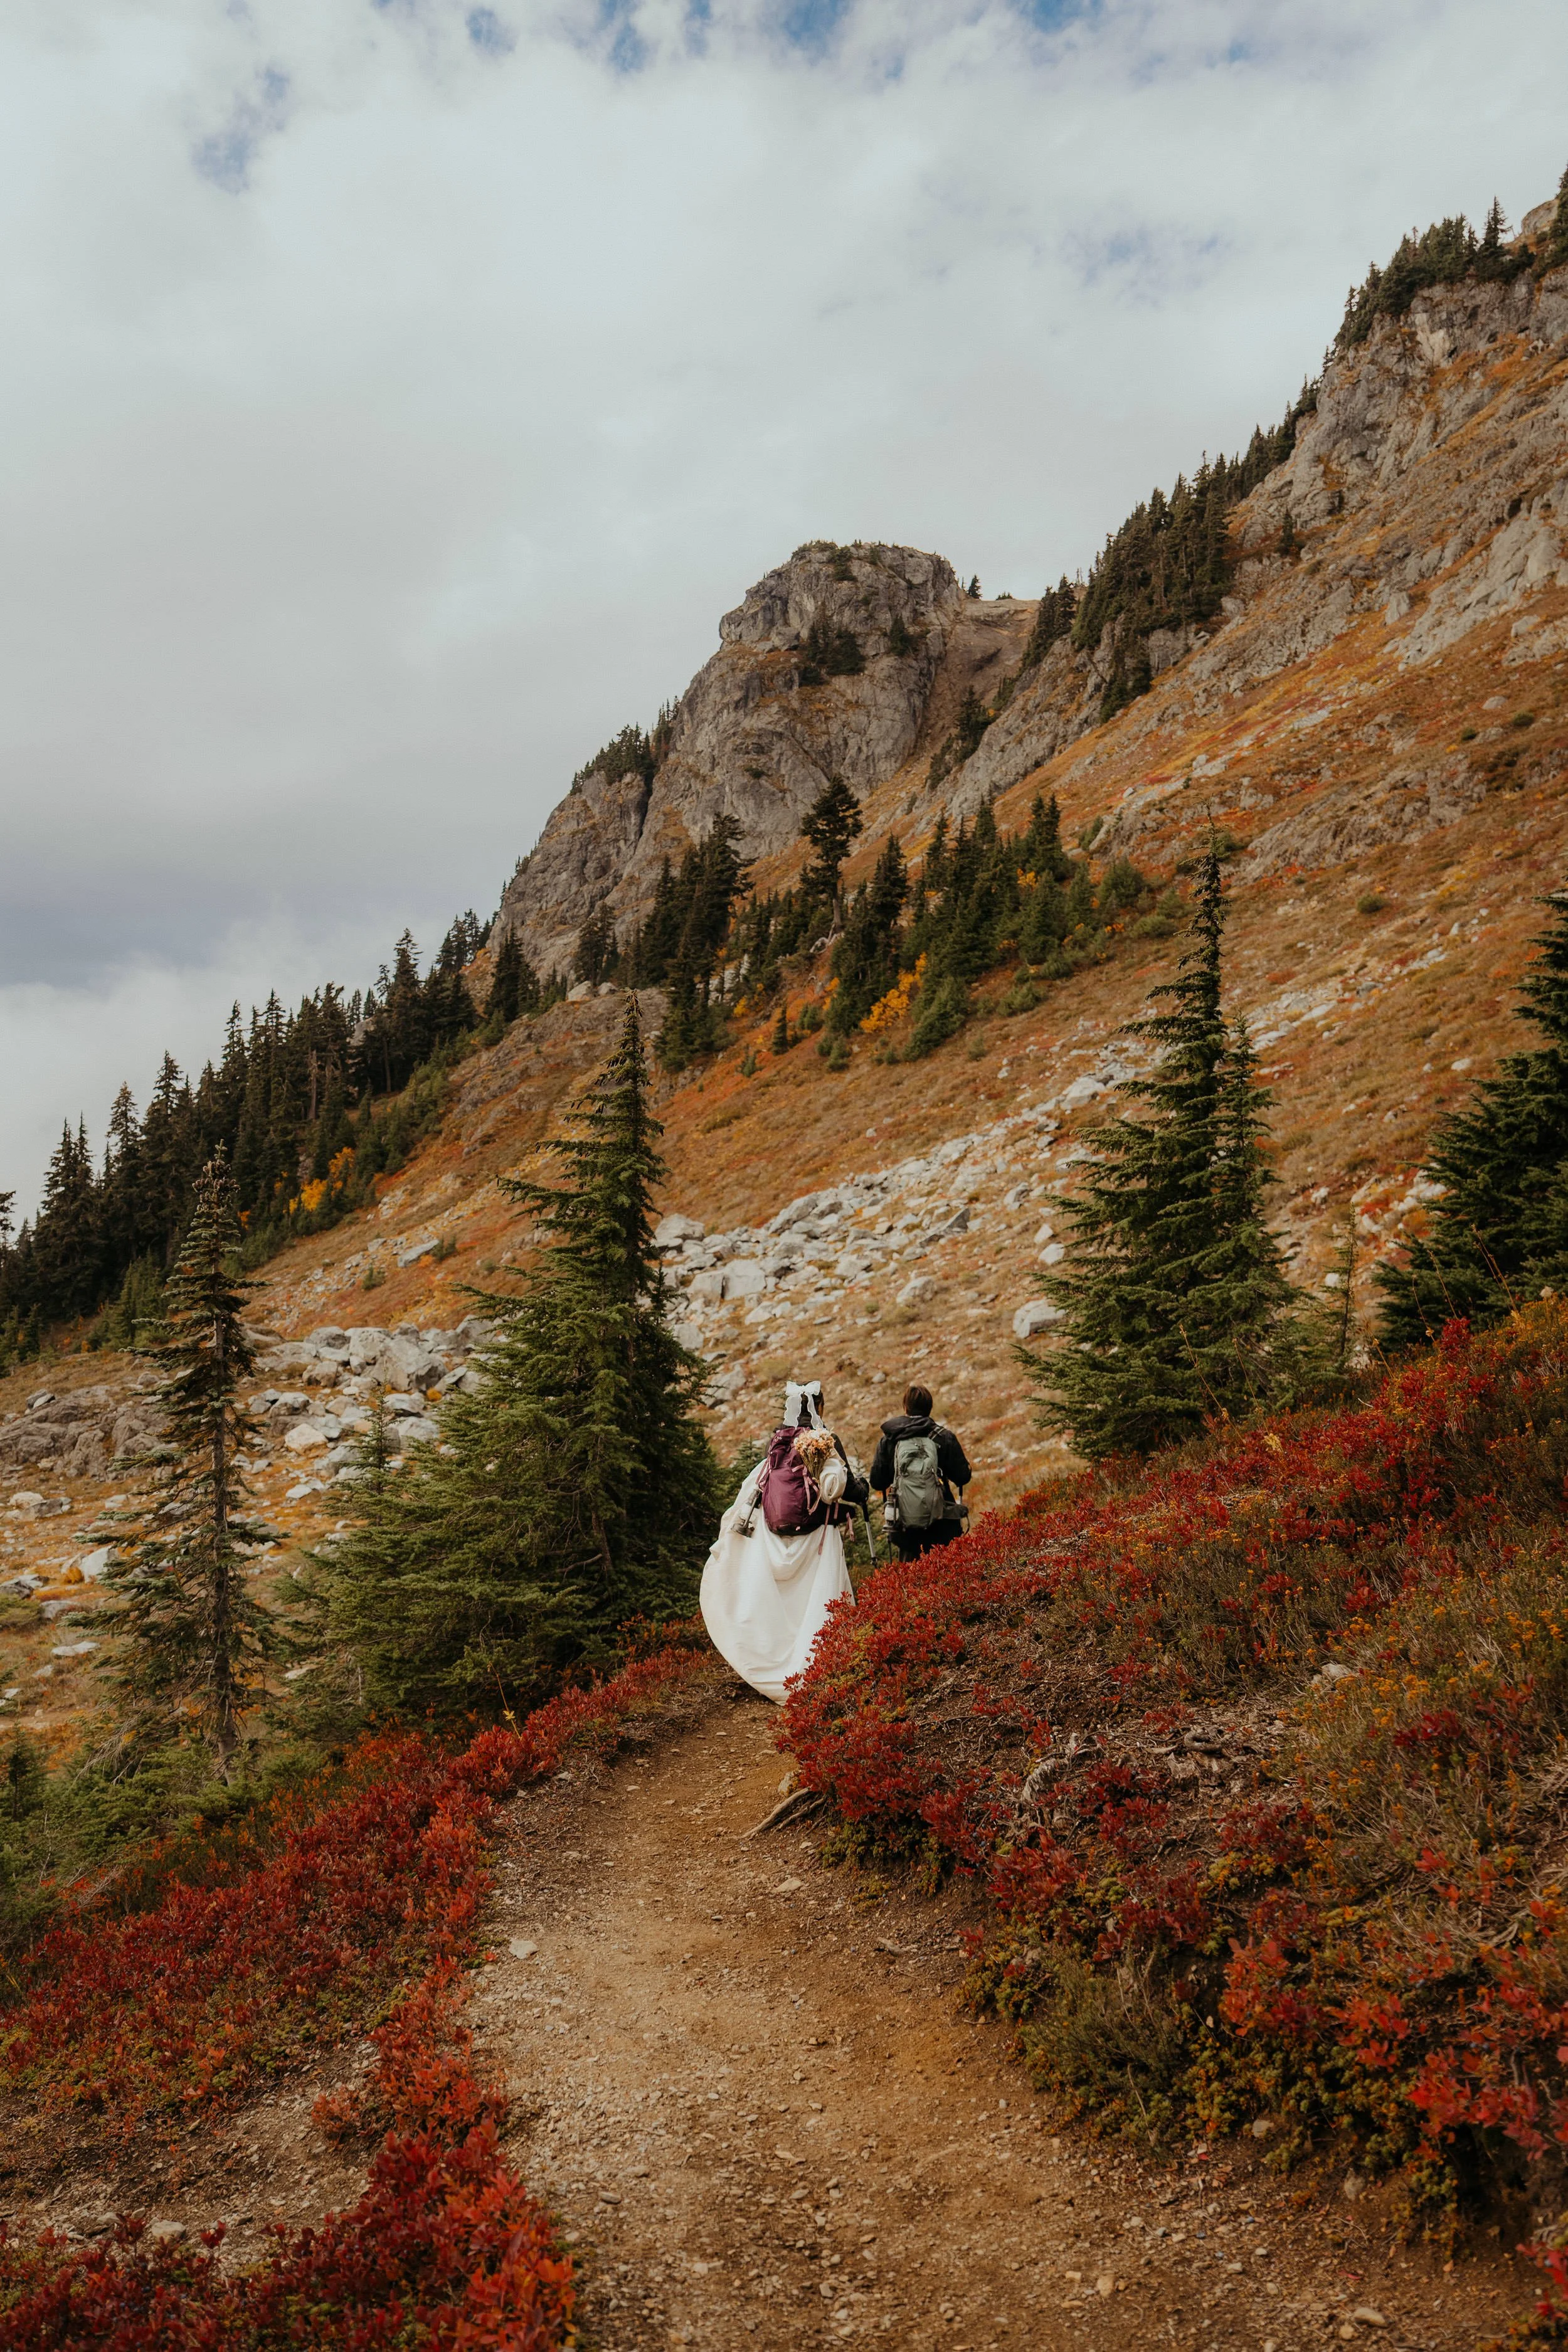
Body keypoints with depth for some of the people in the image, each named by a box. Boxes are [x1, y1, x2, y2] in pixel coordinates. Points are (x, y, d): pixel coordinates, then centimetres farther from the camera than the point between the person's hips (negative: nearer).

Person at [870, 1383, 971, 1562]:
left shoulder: (887, 1440, 0)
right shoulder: (944, 1438, -3)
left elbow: (877, 1482, 1)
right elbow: (963, 1477, -3)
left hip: (905, 1530, 1)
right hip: (942, 1527, -1)